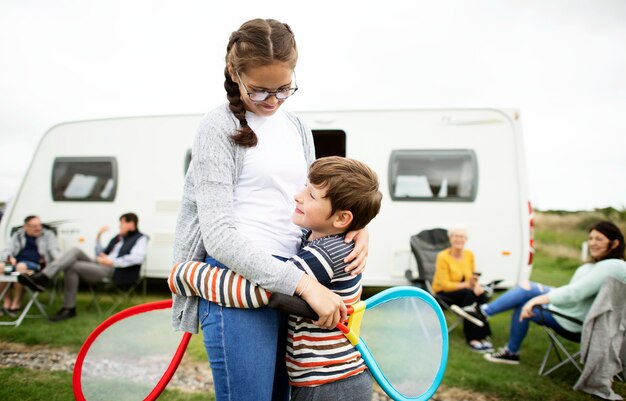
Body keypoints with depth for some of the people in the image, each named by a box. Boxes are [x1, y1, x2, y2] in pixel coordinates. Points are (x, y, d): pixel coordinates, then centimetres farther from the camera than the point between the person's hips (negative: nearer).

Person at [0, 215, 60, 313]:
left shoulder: (48, 234, 16)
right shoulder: (18, 235, 22)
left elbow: (54, 250, 4)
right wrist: (9, 257, -9)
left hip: (35, 264, -3)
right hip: (15, 262, 3)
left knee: (21, 267, -38)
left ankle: (17, 302, -23)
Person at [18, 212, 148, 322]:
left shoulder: (140, 239, 5)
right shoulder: (117, 238, 30)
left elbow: (137, 258, -16)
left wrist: (112, 262, -16)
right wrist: (98, 237, 18)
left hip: (112, 271, -7)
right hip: (98, 266, 7)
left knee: (71, 267, -21)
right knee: (75, 251, -17)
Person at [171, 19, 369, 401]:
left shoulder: (297, 127, 13)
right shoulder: (220, 126, -6)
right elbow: (218, 236, -14)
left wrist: (355, 226, -3)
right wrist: (304, 283, -21)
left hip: (287, 282, 7)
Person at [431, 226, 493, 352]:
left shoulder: (469, 254, 1)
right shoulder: (443, 257, -16)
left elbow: (473, 277, 3)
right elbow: (445, 284, -20)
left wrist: (476, 285, -21)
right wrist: (467, 284, -31)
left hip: (465, 291, 5)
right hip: (443, 292, -5)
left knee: (481, 295, -28)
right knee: (470, 294, -34)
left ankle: (481, 336, -25)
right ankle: (472, 338, -31)